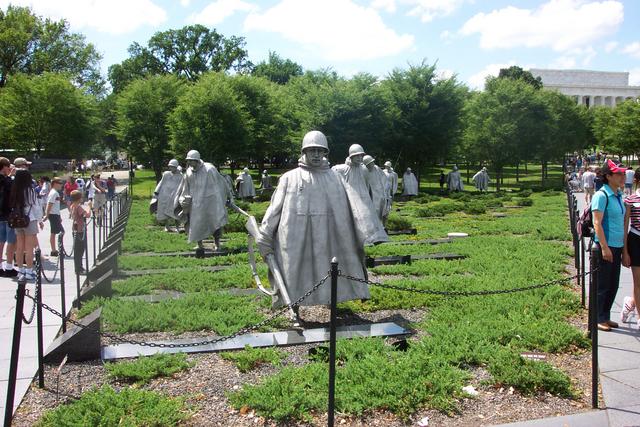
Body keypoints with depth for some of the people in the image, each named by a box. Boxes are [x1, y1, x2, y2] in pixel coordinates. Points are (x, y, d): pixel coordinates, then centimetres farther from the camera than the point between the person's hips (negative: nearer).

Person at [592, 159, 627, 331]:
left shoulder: (619, 195, 11)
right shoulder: (601, 196, -14)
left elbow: (622, 222, 18)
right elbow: (597, 223, -17)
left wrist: (623, 247, 17)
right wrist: (604, 247, -19)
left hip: (617, 246, 8)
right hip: (605, 246, -8)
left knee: (613, 285, 14)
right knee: (603, 285, 1)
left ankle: (605, 317, 26)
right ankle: (598, 319, 12)